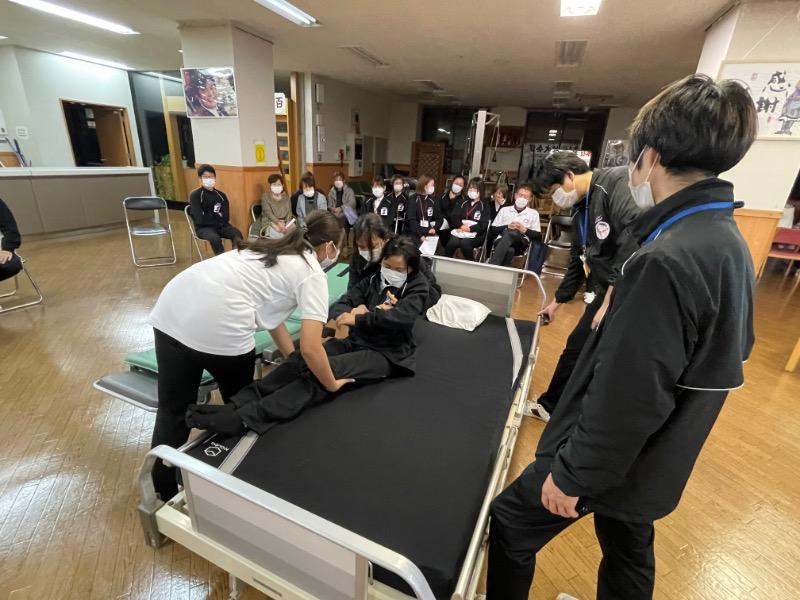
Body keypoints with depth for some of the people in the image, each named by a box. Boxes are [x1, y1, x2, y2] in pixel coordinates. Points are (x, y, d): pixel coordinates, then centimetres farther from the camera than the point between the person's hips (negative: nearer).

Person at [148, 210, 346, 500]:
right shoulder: (313, 275, 2)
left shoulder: (277, 248, 25)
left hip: (172, 308, 7)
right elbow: (310, 347, -7)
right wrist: (332, 386, 10)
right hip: (218, 325, -6)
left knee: (172, 412, 17)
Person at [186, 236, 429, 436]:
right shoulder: (373, 280, 15)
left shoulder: (417, 287, 2)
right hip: (355, 342, 5)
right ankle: (236, 405, -32)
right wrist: (356, 311, -15)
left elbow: (402, 316, -19)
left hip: (386, 353, -5)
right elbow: (338, 307, 6)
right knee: (301, 358, -25)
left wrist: (359, 317, -23)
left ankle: (245, 418, -43)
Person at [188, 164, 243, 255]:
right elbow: (201, 220, -11)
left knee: (237, 234, -28)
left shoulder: (221, 195, 11)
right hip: (204, 227, -3)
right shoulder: (195, 195, -2)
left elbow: (226, 218, 5)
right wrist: (218, 217, 0)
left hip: (221, 225, 4)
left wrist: (211, 217, -6)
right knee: (215, 238, -36)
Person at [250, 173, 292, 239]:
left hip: (284, 223, 4)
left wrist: (287, 224, -17)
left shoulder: (286, 198, 15)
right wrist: (278, 223, -26)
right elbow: (268, 212, -9)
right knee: (277, 233, -36)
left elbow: (289, 212, 5)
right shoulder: (265, 196, 4)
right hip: (269, 222, -4)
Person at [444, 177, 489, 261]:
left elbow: (483, 225, -4)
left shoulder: (484, 206, 8)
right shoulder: (463, 203, 21)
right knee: (451, 243, -30)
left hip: (476, 234, -3)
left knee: (464, 243, -35)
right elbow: (454, 217, 9)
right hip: (460, 232, 3)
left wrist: (470, 228, -17)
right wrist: (461, 225, -10)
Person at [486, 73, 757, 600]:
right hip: (649, 461, 9)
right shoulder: (730, 243, 1)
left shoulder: (668, 261, -31)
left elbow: (624, 398, -29)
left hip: (611, 457, -8)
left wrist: (572, 476, -16)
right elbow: (722, 353, 11)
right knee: (629, 552, 29)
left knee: (511, 523, 13)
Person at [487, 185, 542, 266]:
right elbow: (492, 230, 15)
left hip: (521, 243, -1)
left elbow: (538, 236, 15)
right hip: (501, 240, 1)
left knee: (510, 233, -38)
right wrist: (507, 227, -2)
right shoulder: (504, 210, 25)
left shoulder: (533, 213, 23)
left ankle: (491, 266, -49)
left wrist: (525, 230, -4)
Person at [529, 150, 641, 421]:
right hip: (609, 293, 9)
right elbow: (577, 262, 22)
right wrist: (557, 302, 29)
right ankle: (551, 406, 36)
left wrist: (609, 303, -23)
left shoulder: (619, 182, -15)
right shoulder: (580, 209, 13)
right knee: (576, 347, 16)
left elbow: (634, 244, -26)